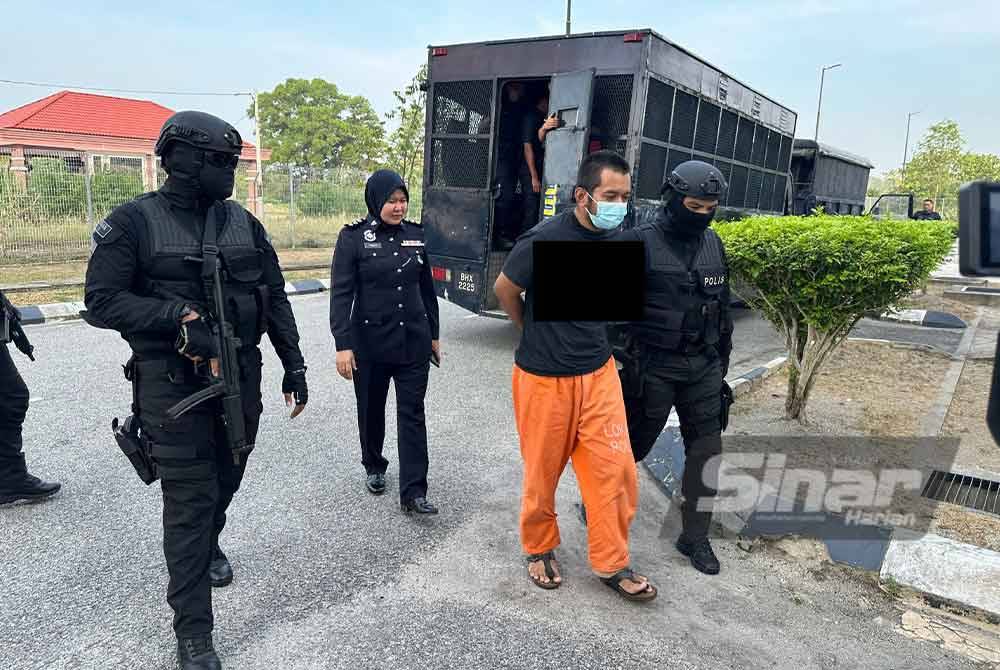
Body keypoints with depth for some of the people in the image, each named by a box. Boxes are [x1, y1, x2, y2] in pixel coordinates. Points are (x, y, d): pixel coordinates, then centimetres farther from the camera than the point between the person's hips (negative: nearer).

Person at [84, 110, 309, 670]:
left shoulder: (244, 223, 6)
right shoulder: (135, 222, -6)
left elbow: (274, 298, 9)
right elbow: (102, 300, -9)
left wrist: (294, 366, 7)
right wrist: (178, 317, -22)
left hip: (240, 377, 5)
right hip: (173, 382, -4)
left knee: (226, 481, 19)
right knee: (189, 498, -2)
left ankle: (208, 546, 51)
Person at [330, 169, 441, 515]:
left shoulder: (415, 235, 4)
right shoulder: (353, 237, -7)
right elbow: (341, 293, -9)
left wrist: (434, 335, 13)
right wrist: (343, 344, -15)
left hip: (413, 341, 3)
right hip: (370, 343, -2)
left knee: (412, 415, 0)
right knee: (371, 410, 14)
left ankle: (413, 493, 5)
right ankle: (374, 467, 39)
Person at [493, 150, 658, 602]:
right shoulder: (543, 241, -19)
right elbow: (504, 290, -3)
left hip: (598, 374, 5)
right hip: (544, 379, -4)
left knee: (614, 469, 5)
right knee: (543, 473, 11)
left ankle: (611, 564, 23)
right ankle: (539, 549, 36)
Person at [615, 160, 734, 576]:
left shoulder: (713, 244, 7)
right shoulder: (640, 242, -11)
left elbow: (722, 307, 15)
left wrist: (721, 361, 16)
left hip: (703, 366, 5)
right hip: (653, 365, -5)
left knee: (706, 449, 7)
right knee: (635, 442, 8)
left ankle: (695, 537, 22)